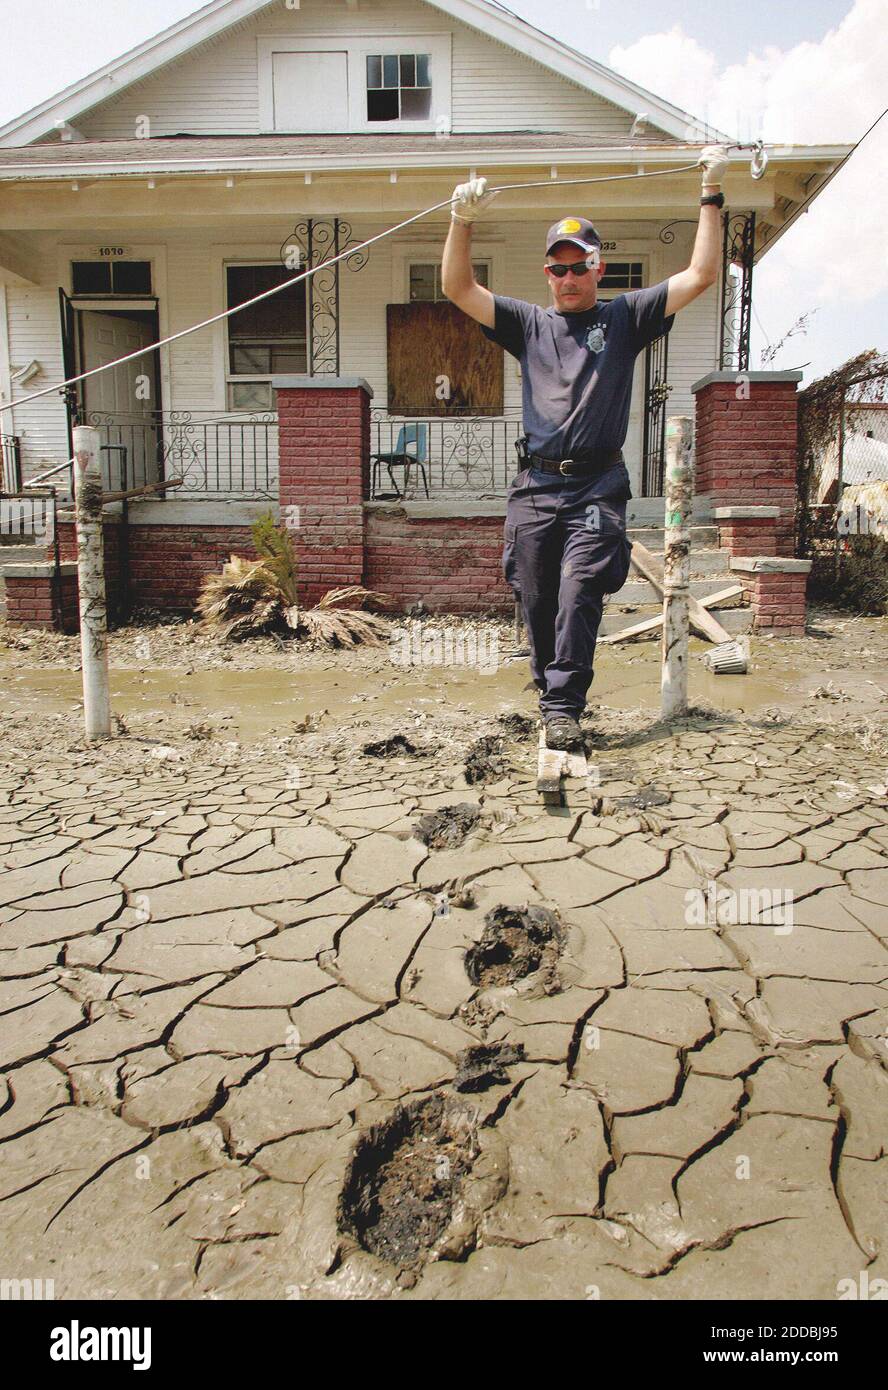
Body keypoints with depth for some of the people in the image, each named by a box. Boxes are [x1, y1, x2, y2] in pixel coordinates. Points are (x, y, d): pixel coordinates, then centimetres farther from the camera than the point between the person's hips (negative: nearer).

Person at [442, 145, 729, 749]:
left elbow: (701, 275, 8)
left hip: (598, 487, -2)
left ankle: (564, 706, -14)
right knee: (536, 601, 3)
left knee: (580, 594, -16)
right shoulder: (529, 323, 16)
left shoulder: (624, 317, 13)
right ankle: (552, 695, 20)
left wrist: (712, 195, 5)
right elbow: (458, 288, 8)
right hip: (536, 485, 2)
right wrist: (463, 221, -5)